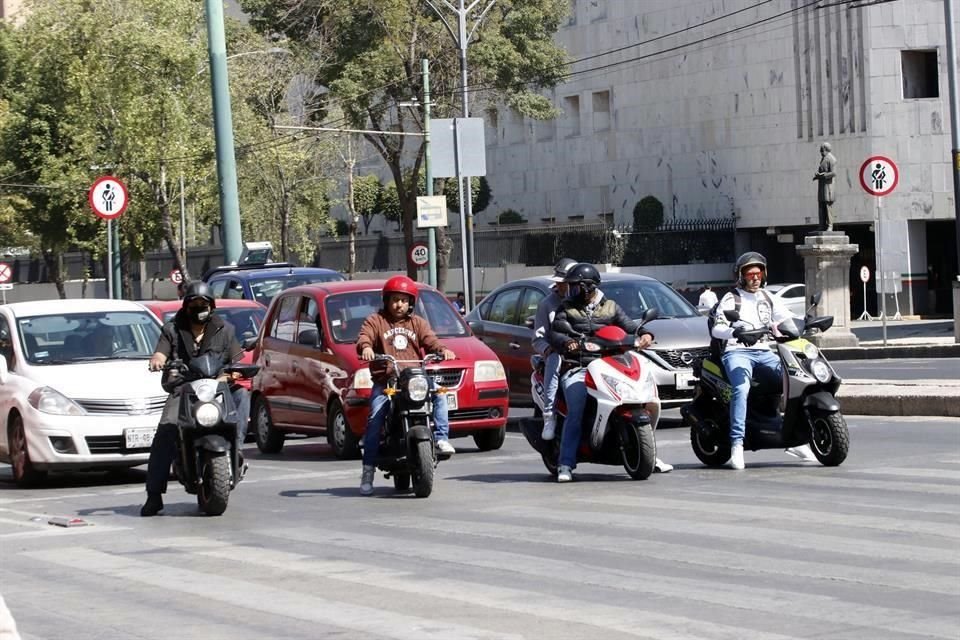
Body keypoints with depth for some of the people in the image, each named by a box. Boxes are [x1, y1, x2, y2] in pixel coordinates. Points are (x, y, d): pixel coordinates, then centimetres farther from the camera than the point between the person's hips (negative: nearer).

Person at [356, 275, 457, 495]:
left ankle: (441, 438, -21)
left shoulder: (417, 323, 20)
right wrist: (366, 347, -31)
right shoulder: (376, 321, 11)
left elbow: (430, 341, 6)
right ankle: (368, 470, -14)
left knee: (439, 393, -24)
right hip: (384, 381, -2)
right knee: (375, 420, -17)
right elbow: (364, 336, -7)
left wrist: (442, 350, -17)